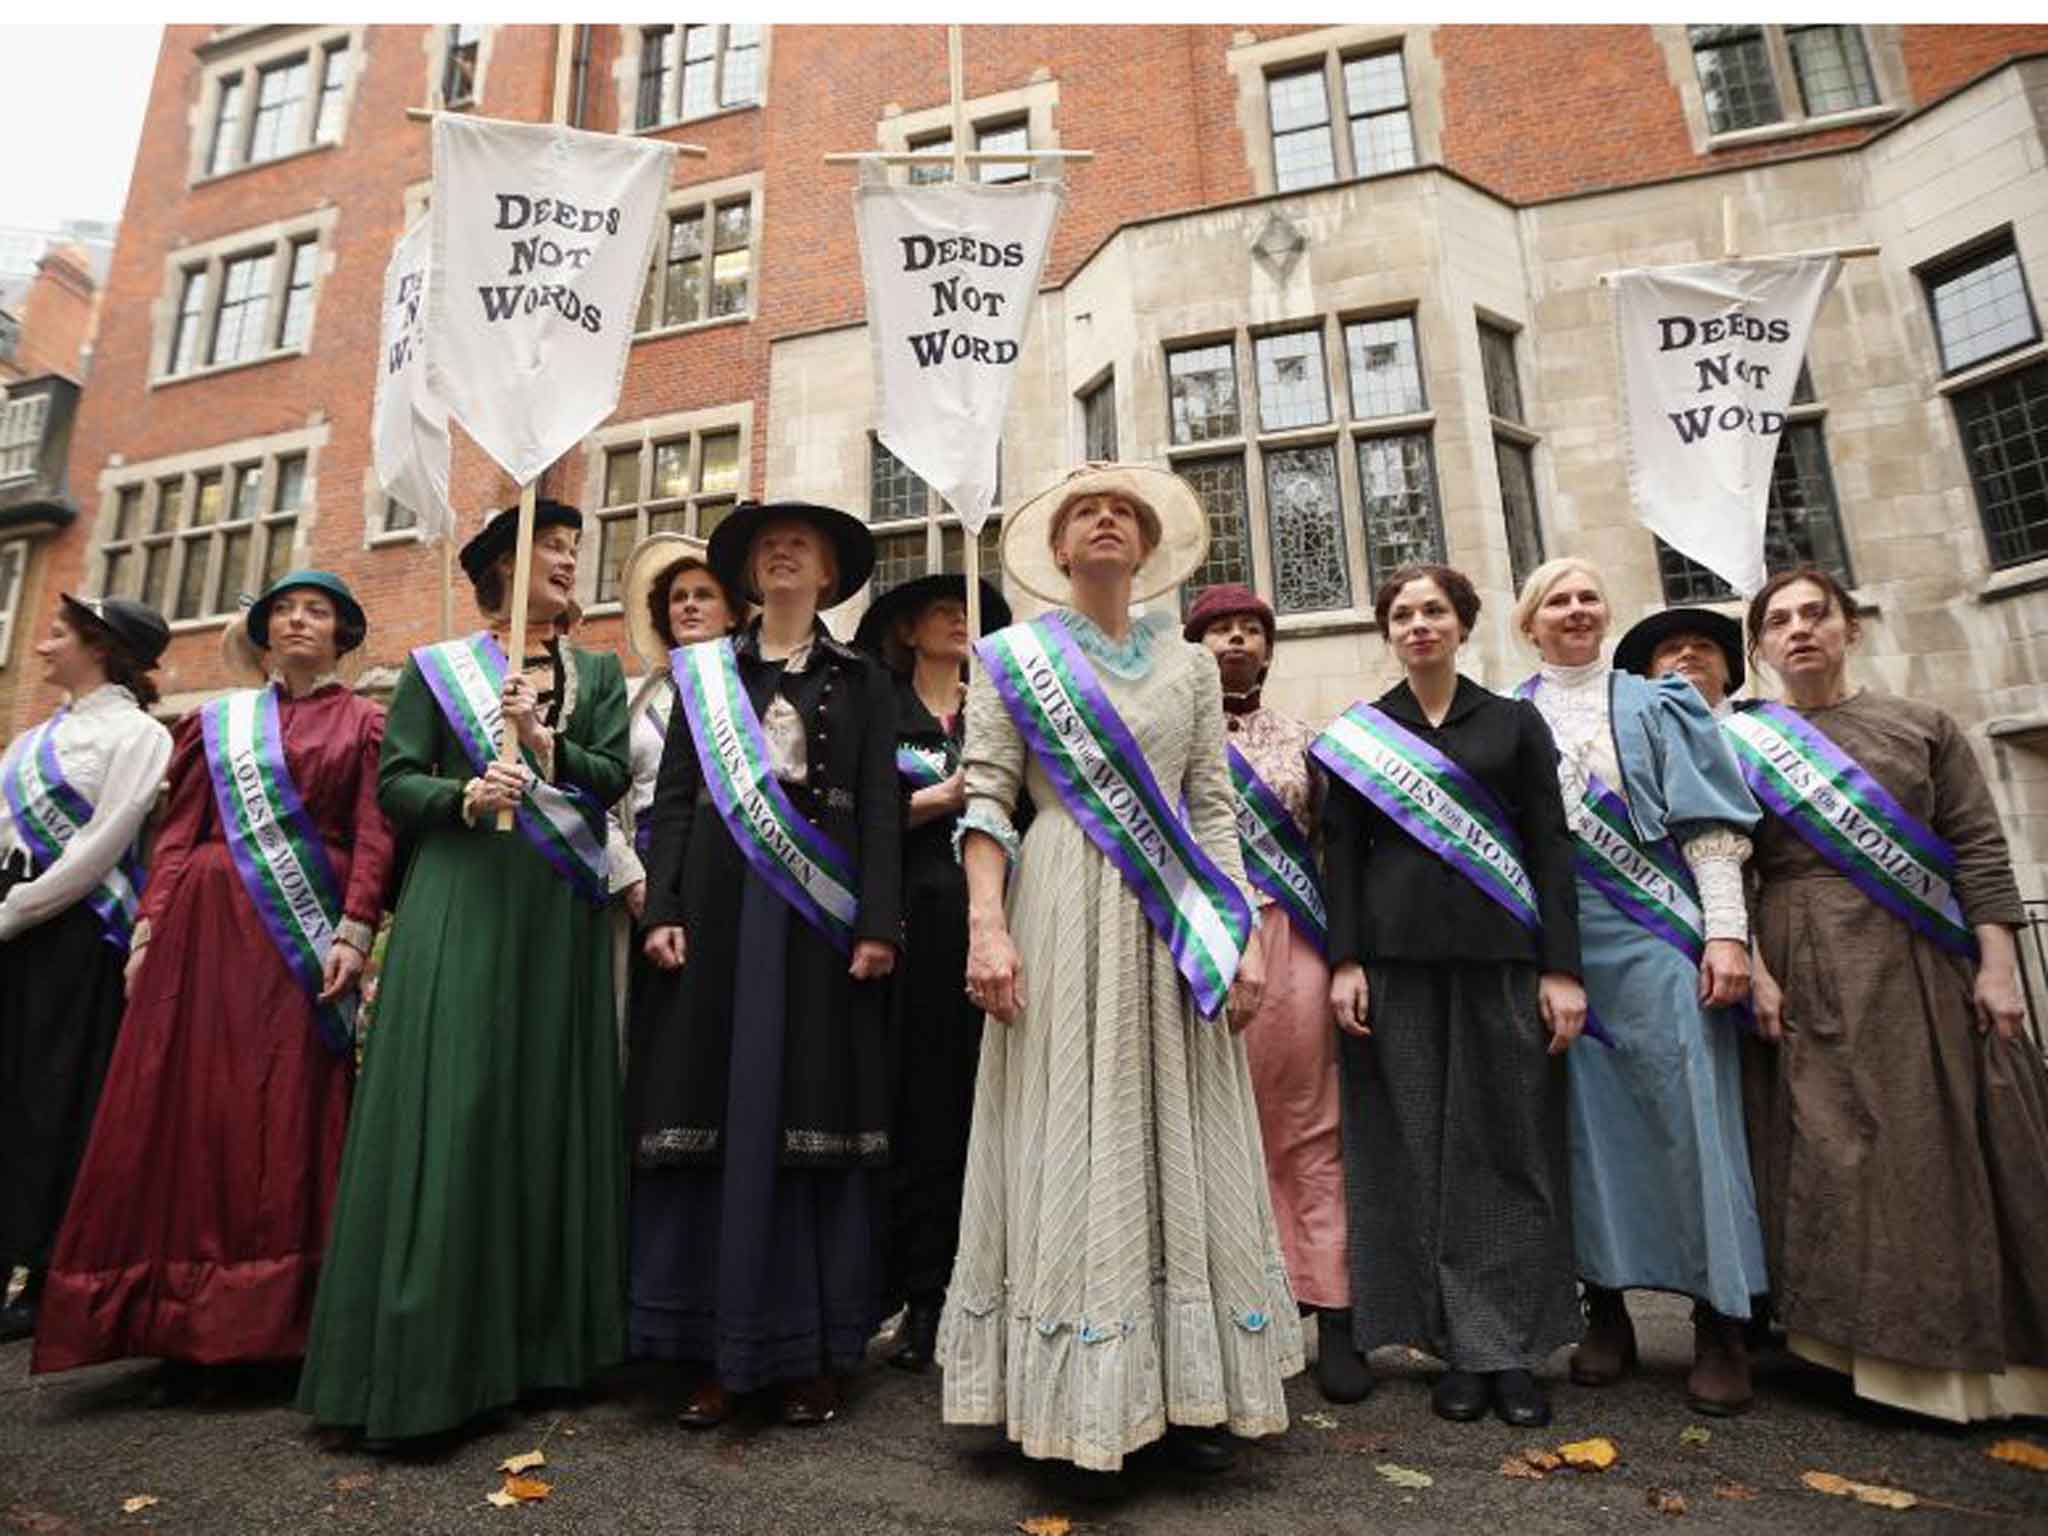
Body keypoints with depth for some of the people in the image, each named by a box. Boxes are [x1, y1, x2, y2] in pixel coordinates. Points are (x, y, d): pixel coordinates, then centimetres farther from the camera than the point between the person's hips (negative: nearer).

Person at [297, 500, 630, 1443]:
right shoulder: (436, 666, 9)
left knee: (551, 1105, 3)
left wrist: (545, 742, -14)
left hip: (561, 909, 2)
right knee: (450, 1103, -7)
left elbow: (614, 776, 2)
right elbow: (395, 783, 2)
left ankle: (540, 1336, 15)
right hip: (460, 900, -2)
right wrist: (465, 797, -17)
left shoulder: (597, 672, 15)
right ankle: (424, 1352, 3)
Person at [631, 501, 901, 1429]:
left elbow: (882, 807, 2)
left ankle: (808, 1351, 11)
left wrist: (878, 922, -9)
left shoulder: (862, 680, 11)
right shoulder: (703, 671, 15)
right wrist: (663, 907, -5)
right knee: (714, 1112, 1)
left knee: (811, 1116, 1)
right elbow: (672, 795, 7)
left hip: (820, 909, -1)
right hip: (719, 902, 2)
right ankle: (713, 1348, 11)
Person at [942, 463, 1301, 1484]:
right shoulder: (1012, 657, 6)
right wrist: (986, 927, -15)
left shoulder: (1190, 665, 14)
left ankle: (1188, 1395, 19)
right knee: (1071, 1141, 0)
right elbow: (985, 798, -3)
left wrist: (1243, 934, 1)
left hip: (1177, 924, 3)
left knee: (1183, 1145, 6)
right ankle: (1081, 1400, 14)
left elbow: (1214, 811, 10)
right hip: (1063, 914, -3)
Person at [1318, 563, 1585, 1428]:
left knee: (1509, 1142, 2)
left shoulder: (1513, 723, 10)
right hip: (1398, 959, 0)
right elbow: (1341, 853, 4)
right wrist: (1344, 960, -7)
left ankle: (1514, 1350, 14)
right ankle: (1460, 1348, 14)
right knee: (1421, 1147, 2)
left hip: (1501, 953, 0)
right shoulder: (1356, 733, 9)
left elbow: (1550, 847, 5)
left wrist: (1562, 967, -4)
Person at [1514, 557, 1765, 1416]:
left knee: (1691, 1113, -3)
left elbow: (1710, 824, 2)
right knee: (1585, 1120, 3)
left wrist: (1726, 931, -9)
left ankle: (1721, 1323, 9)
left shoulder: (1655, 704, 9)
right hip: (1560, 946, 1)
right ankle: (1606, 1310, 14)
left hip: (1658, 937, -1)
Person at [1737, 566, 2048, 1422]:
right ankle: (1891, 1351, 14)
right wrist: (1753, 970, -10)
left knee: (1944, 1144, 4)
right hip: (1808, 971, -1)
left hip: (1923, 964, 1)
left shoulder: (1921, 726, 9)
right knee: (1838, 1149, 1)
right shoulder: (1739, 743, 6)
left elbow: (1978, 849, 4)